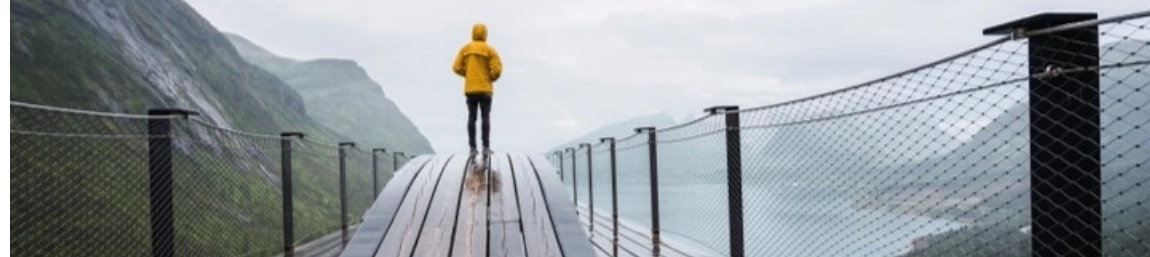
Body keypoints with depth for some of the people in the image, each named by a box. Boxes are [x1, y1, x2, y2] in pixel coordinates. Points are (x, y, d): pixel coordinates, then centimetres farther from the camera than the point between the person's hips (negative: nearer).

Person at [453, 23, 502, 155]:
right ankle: (486, 147, -5)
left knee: (471, 118, 5)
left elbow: (457, 68, 1)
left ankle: (472, 147, 2)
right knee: (485, 117, 0)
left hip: (470, 89, 3)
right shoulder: (489, 50, -4)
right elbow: (497, 69, -12)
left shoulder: (465, 49, 6)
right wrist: (492, 78, 9)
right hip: (485, 89, -3)